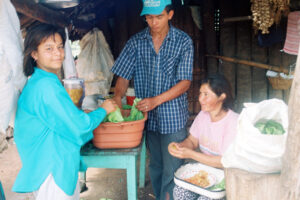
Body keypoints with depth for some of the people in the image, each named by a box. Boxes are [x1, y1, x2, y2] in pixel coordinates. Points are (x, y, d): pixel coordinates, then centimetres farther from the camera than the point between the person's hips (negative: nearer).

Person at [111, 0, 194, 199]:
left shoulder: (183, 41, -7)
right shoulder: (136, 41, 1)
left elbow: (185, 82, -12)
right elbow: (124, 75, 2)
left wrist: (156, 100, -22)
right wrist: (118, 97, -18)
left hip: (173, 117, -3)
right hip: (147, 116, 3)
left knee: (171, 170, 2)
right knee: (155, 166, 18)